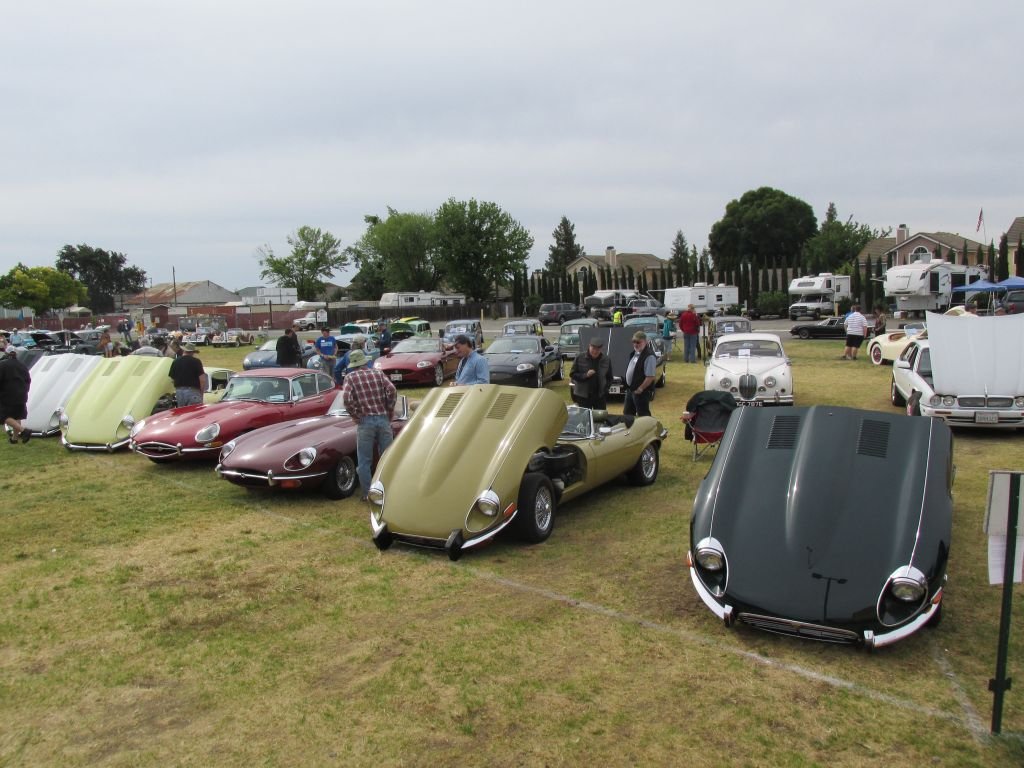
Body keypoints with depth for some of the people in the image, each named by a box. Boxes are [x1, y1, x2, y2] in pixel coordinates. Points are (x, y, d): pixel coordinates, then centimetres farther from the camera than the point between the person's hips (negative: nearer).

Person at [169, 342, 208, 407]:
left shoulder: (176, 361, 9)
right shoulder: (196, 361, -6)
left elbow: (172, 379, 11)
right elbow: (202, 379, -13)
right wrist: (201, 391, 0)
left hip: (179, 391, 5)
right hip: (193, 391, -5)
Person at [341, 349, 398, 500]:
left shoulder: (350, 377, 3)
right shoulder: (378, 373, 8)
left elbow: (346, 398, -13)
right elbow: (392, 390, -5)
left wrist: (355, 416, -2)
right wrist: (390, 412, 4)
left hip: (365, 421, -2)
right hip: (383, 419, 2)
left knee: (364, 461, 8)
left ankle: (367, 494, 10)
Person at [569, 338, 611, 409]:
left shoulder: (606, 360, 0)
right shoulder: (580, 358, -6)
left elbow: (609, 378, 11)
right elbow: (572, 374, -4)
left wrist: (605, 388, -4)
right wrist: (585, 375, -19)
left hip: (600, 397, 2)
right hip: (583, 396, -2)